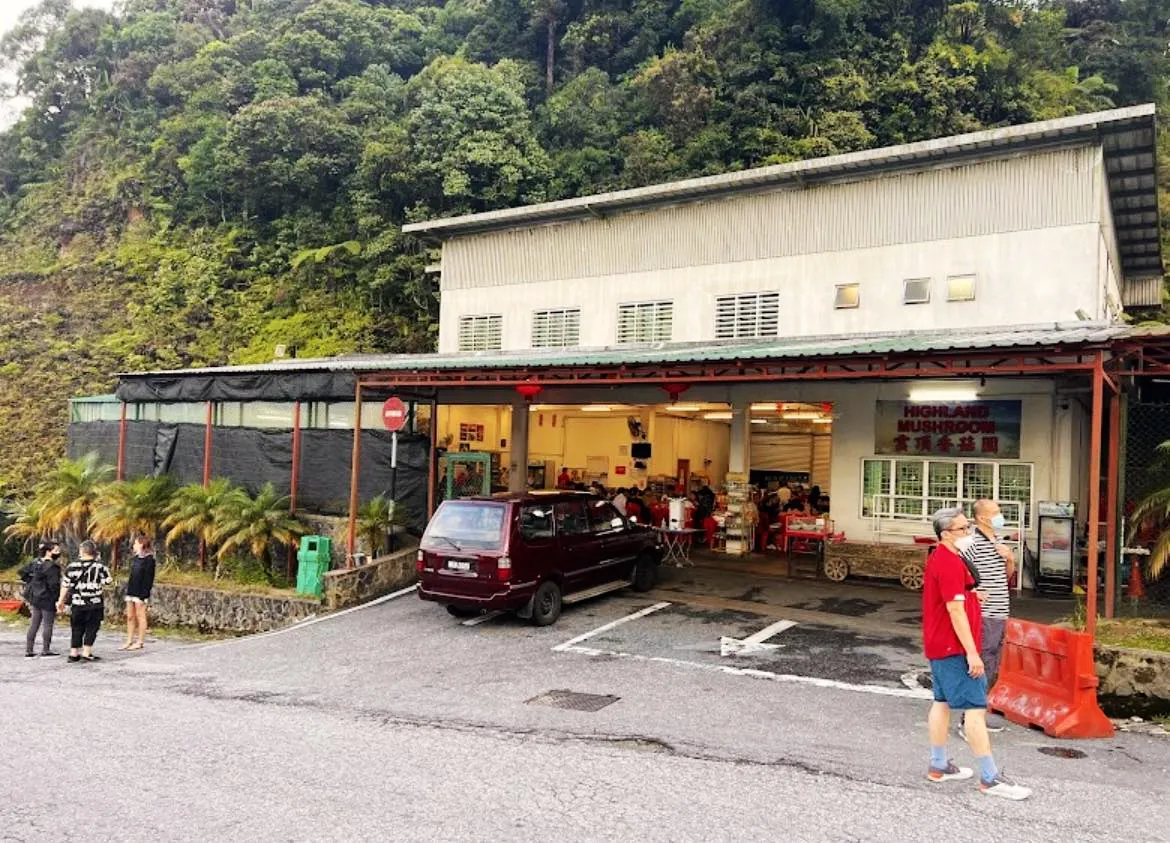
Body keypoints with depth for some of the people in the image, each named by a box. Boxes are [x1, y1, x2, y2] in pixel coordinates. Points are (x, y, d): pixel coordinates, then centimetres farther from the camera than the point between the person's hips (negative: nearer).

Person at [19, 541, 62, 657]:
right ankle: (46, 650, 7)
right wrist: (58, 600, -13)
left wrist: (30, 583, 17)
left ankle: (29, 650, 18)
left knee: (34, 624, 14)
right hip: (47, 599, -8)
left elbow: (23, 572, 15)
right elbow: (54, 585, -21)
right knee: (47, 624, 2)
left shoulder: (36, 562, 6)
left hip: (34, 597, 8)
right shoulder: (52, 567, -19)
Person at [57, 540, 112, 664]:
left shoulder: (73, 566, -2)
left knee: (77, 629, 14)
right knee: (91, 629, 5)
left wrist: (61, 600, 12)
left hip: (77, 604, 2)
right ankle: (86, 654, 2)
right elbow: (106, 582, -4)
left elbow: (65, 584, 2)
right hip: (94, 604, -2)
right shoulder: (99, 566, -8)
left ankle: (74, 654, 19)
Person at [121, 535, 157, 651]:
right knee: (130, 617, 9)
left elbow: (148, 578, -15)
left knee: (140, 617, -1)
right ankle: (129, 641, 15)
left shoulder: (148, 559, -11)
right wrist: (128, 588, 14)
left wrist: (144, 594, -19)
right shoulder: (135, 558, 15)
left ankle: (140, 642, 6)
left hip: (140, 592, -8)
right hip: (131, 591, 8)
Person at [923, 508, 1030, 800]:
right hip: (954, 648, -11)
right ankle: (990, 778, -3)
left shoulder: (940, 559, 13)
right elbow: (956, 611, -24)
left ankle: (938, 765, 23)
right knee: (975, 707, -7)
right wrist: (972, 652, -23)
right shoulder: (951, 563, -20)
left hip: (938, 645, 11)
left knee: (943, 701, 15)